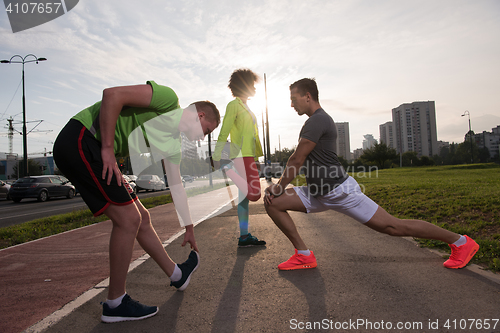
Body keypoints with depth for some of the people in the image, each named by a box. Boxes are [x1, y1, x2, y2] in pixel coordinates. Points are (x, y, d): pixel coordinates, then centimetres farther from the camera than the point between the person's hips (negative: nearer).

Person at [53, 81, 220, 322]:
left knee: (141, 218, 12)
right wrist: (108, 149, -20)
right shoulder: (169, 98, -11)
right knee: (128, 219, -12)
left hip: (91, 149, 10)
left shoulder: (172, 141, 15)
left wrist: (189, 229, 28)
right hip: (79, 140, -9)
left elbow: (176, 186, 22)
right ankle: (116, 304, 3)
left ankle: (177, 275, 28)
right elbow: (112, 95, -22)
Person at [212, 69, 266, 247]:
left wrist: (256, 158, 22)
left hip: (249, 156, 9)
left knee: (245, 196, 7)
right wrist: (217, 156, -18)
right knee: (254, 194, -19)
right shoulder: (233, 105, -5)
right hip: (241, 155, -9)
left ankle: (244, 236, 11)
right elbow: (224, 132, -13)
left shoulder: (246, 108, 23)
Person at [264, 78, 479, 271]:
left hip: (339, 190, -10)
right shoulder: (316, 121, 16)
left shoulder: (317, 121, -17)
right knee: (273, 203, 2)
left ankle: (460, 242, 18)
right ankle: (304, 256, 5)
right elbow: (299, 160, 19)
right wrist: (279, 186, 16)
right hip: (319, 193, 10)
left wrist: (279, 187, -5)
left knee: (392, 226, -2)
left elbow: (297, 161, -17)